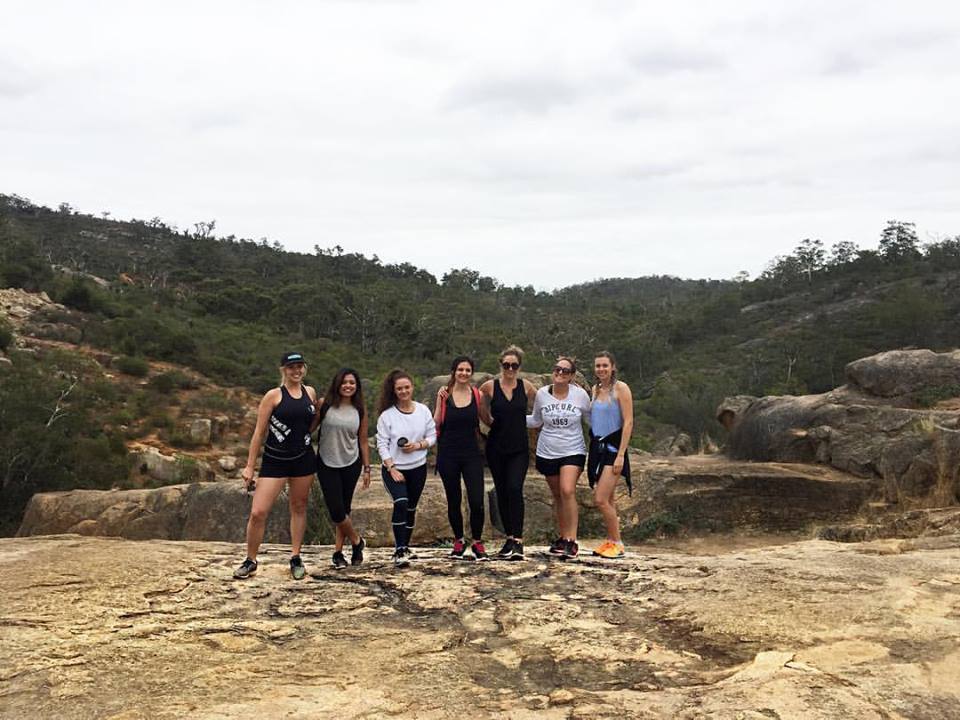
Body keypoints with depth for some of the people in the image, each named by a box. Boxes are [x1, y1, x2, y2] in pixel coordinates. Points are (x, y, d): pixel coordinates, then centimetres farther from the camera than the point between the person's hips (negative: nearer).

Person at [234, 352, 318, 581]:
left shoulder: (311, 393, 6)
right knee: (258, 512, -8)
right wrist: (250, 467, -6)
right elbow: (259, 432, -6)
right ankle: (250, 561, 11)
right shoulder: (273, 396, -7)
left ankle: (295, 558, 26)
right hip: (274, 461, -4)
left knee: (299, 508, 12)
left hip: (303, 459, 4)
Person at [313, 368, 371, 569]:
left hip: (351, 464, 2)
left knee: (344, 509, 8)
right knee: (336, 510, -5)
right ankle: (357, 541, 18)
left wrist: (367, 468, 7)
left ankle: (338, 552, 20)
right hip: (326, 464, -2)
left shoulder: (360, 410, 2)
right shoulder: (324, 404, -6)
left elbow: (363, 441, 7)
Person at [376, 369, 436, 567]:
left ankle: (404, 547, 28)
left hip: (418, 468, 3)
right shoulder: (387, 415, -8)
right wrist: (392, 468, -15)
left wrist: (418, 445, -14)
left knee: (411, 508, 12)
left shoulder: (423, 410, 0)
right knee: (401, 503, -22)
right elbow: (382, 444, -8)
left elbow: (432, 437, 5)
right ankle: (400, 551, -17)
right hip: (394, 469, -3)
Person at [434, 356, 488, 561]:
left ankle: (477, 543, 11)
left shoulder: (477, 394, 1)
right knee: (453, 501, 11)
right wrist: (439, 400, -10)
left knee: (477, 501, -8)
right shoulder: (445, 394, -1)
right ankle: (458, 541, 30)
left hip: (471, 453, 0)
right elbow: (436, 424, -2)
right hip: (448, 455, 0)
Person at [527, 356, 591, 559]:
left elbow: (591, 419, 7)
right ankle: (562, 537, 25)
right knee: (557, 495, 11)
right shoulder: (541, 394, -1)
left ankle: (571, 540, -14)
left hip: (573, 451, -3)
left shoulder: (580, 394, -6)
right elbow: (536, 421, 12)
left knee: (568, 491, -20)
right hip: (547, 452, 3)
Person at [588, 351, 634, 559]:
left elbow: (628, 422, -12)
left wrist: (621, 454, -17)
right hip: (596, 447, 7)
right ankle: (610, 541, 20)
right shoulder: (594, 390, 12)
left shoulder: (620, 388, -8)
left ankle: (617, 544, 0)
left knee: (601, 499, -13)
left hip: (612, 447, -6)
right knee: (607, 500, 11)